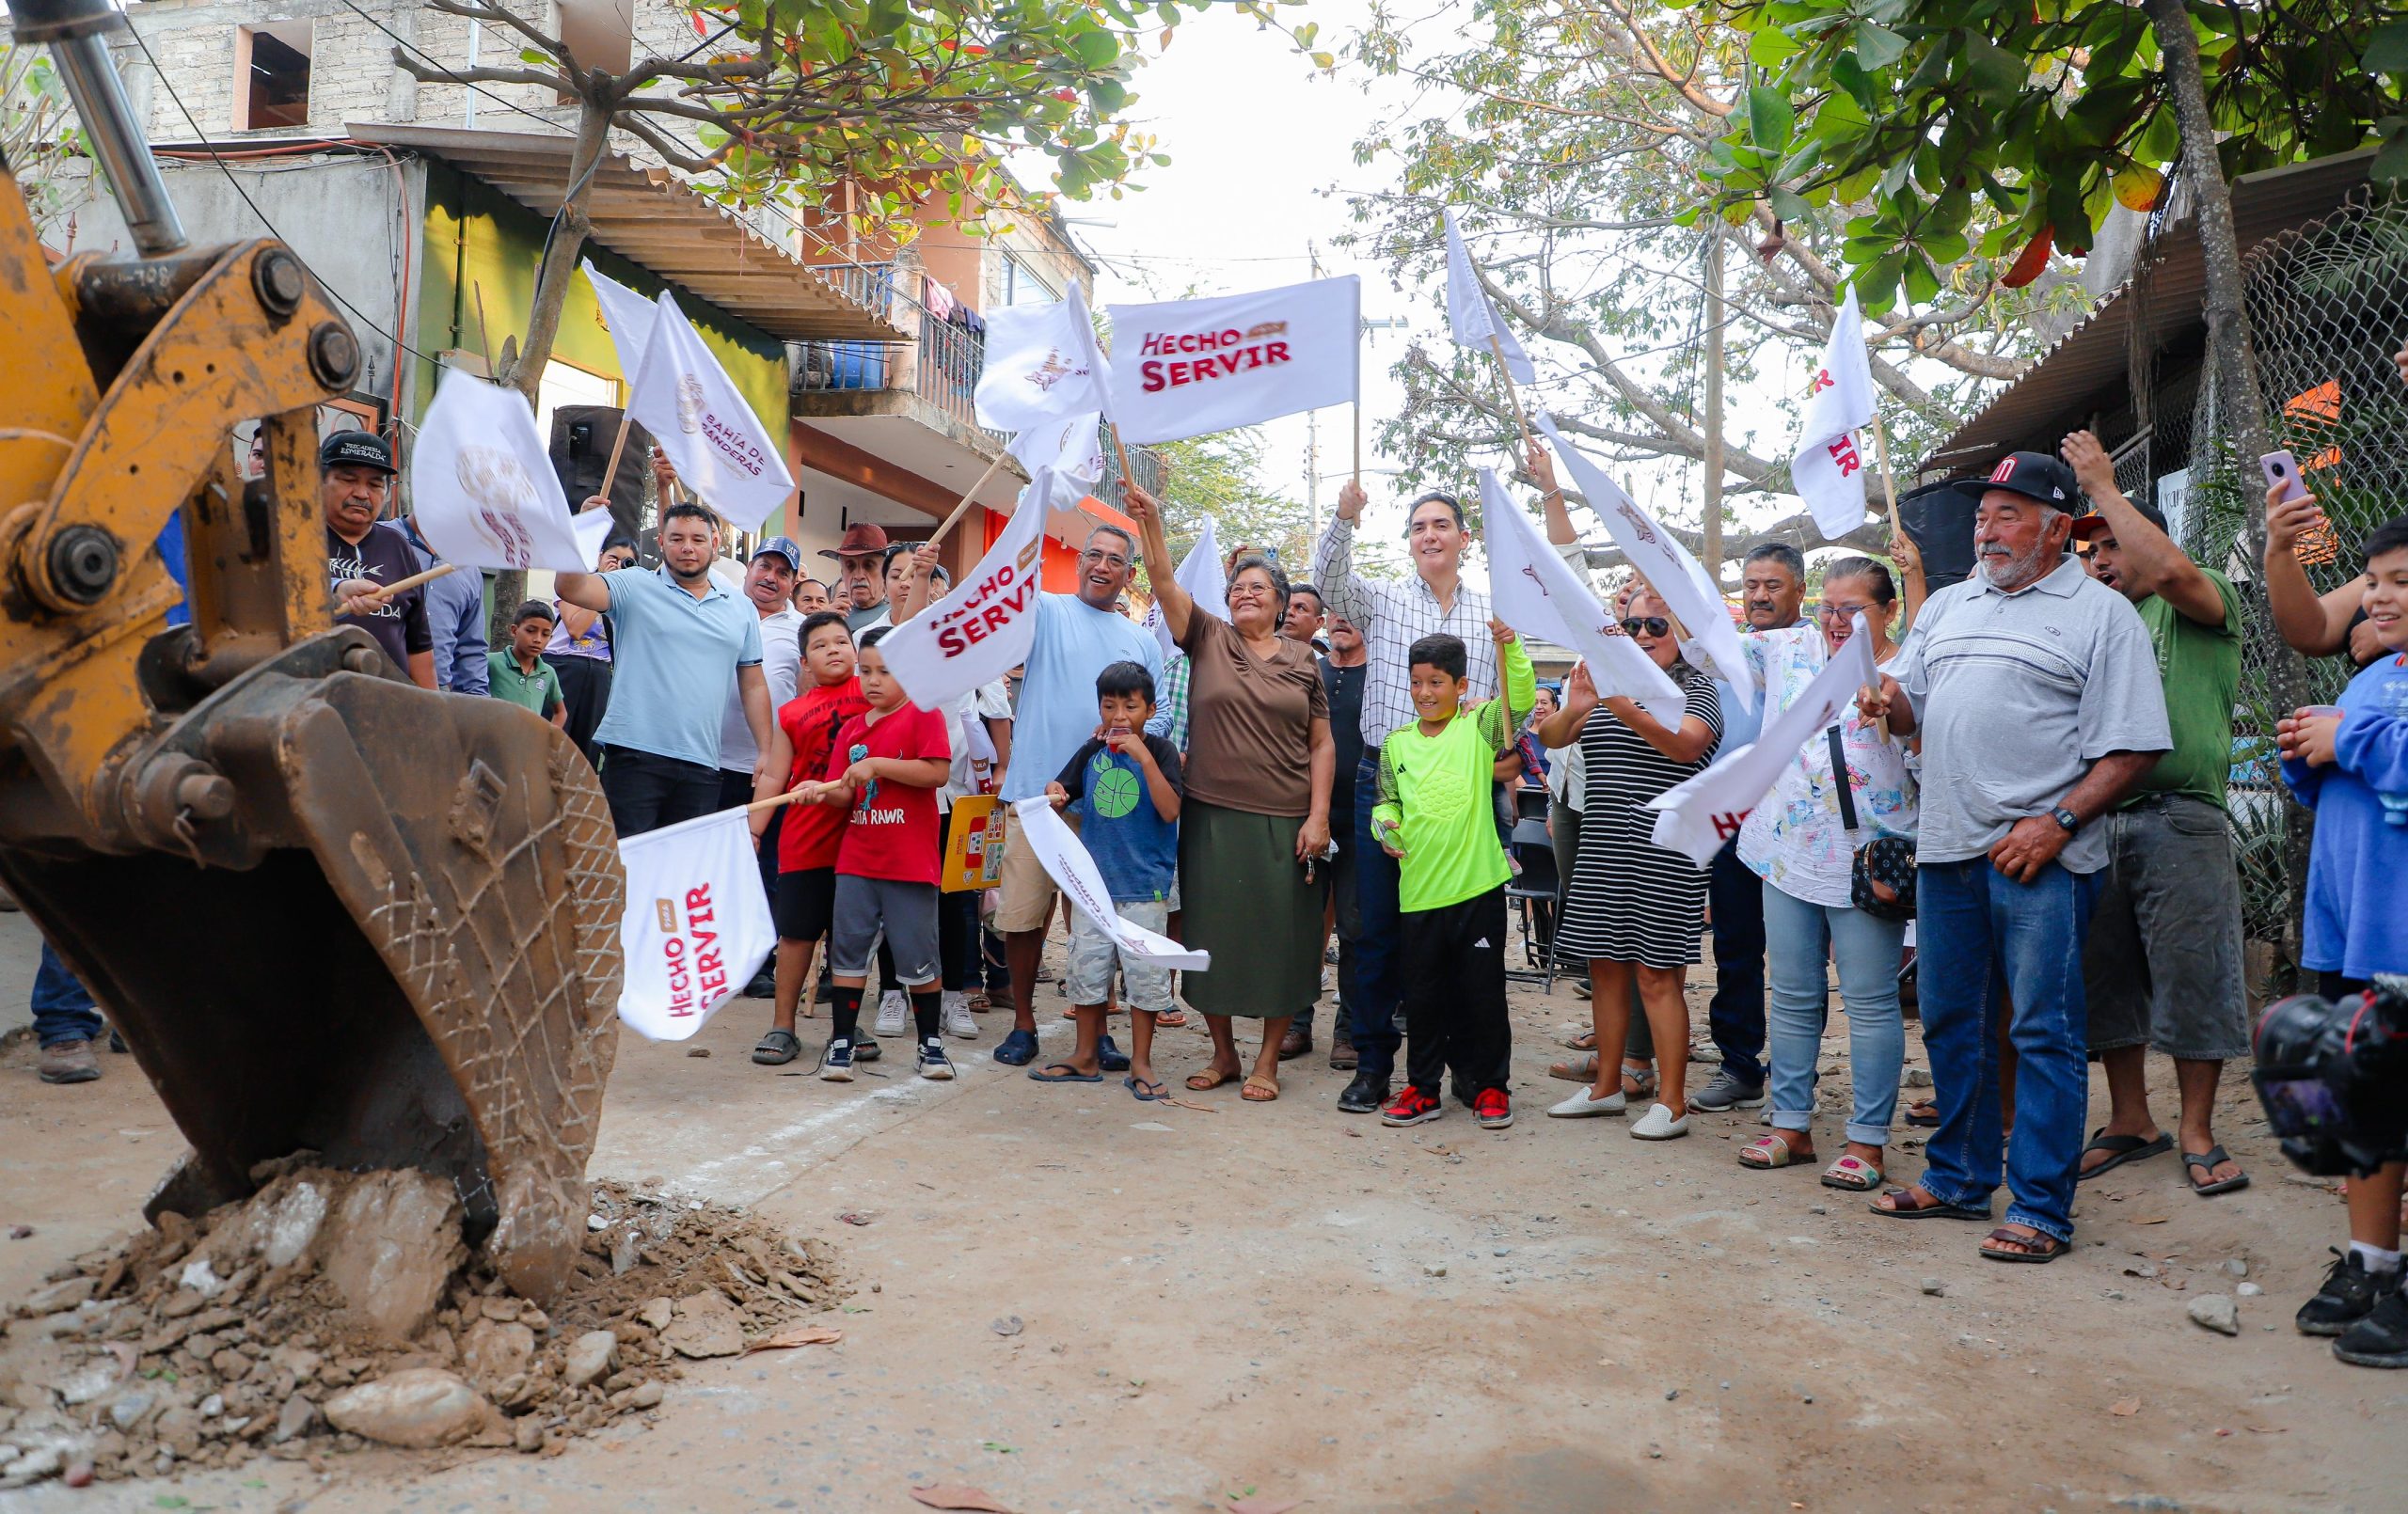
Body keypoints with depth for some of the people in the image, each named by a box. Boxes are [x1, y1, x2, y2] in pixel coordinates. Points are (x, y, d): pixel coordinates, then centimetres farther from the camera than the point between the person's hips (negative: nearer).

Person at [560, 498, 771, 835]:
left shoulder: (741, 610, 14)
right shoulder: (635, 587, 4)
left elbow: (753, 685, 15)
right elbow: (572, 589, -12)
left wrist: (766, 752, 9)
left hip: (702, 764, 3)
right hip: (635, 754, -3)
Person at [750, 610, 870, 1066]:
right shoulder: (792, 713, 6)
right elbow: (772, 778, 7)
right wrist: (753, 830, 2)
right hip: (805, 840, 0)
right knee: (796, 932, 6)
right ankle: (782, 1028, 15)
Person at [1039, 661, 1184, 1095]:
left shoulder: (1160, 751, -6)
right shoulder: (1091, 752, 5)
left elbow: (1170, 811, -17)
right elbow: (1063, 794, 15)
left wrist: (1144, 759, -24)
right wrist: (1054, 795, -8)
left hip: (1145, 884, -4)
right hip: (1093, 879, 4)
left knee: (1144, 971, 1)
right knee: (1087, 966, 11)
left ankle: (1141, 1062, 14)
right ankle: (1086, 1057, 26)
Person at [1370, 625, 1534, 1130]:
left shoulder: (1479, 727, 0)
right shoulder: (1397, 743, 8)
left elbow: (1519, 697, -14)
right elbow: (1387, 801, 14)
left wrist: (1510, 647, -27)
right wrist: (1385, 825, -6)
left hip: (1478, 884, -3)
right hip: (1419, 889, 3)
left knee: (1483, 990, 6)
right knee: (1422, 993, 11)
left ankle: (1491, 1086, 22)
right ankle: (1422, 1088, 24)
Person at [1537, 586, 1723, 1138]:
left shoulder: (1696, 688, -1)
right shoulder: (1604, 683, 15)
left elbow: (1687, 746, -21)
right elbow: (1551, 739, 3)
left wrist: (1632, 715, -37)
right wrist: (1573, 709, -20)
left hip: (1662, 850, -6)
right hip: (1601, 848, 6)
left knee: (1656, 975, -5)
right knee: (1605, 967, 11)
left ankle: (1672, 1103, 2)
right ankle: (1607, 1087, 23)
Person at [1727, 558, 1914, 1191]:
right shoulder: (1791, 650, 9)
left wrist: (1895, 710, -18)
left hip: (1865, 863, -4)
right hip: (1788, 853, 5)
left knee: (1869, 1000, 1)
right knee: (1792, 996, 12)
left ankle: (1868, 1139, 12)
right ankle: (1791, 1125, 23)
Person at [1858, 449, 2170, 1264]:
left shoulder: (2102, 613, -2)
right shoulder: (1948, 606, 17)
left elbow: (2133, 746, -7)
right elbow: (1913, 707, 20)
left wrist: (2056, 822, -17)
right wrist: (1888, 701, -4)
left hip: (2041, 857, -6)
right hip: (1947, 848, 6)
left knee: (2044, 1033, -2)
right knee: (1951, 1022, 13)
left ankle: (2041, 1209, 6)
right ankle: (1959, 1178, 27)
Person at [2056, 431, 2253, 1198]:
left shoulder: (2199, 607, 3)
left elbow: (2172, 568, -21)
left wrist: (2103, 487, -13)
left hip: (2180, 824, -6)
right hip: (2099, 823, 6)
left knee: (2190, 977, -1)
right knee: (2107, 980, 9)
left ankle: (2196, 1133, 10)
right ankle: (2130, 1121, 21)